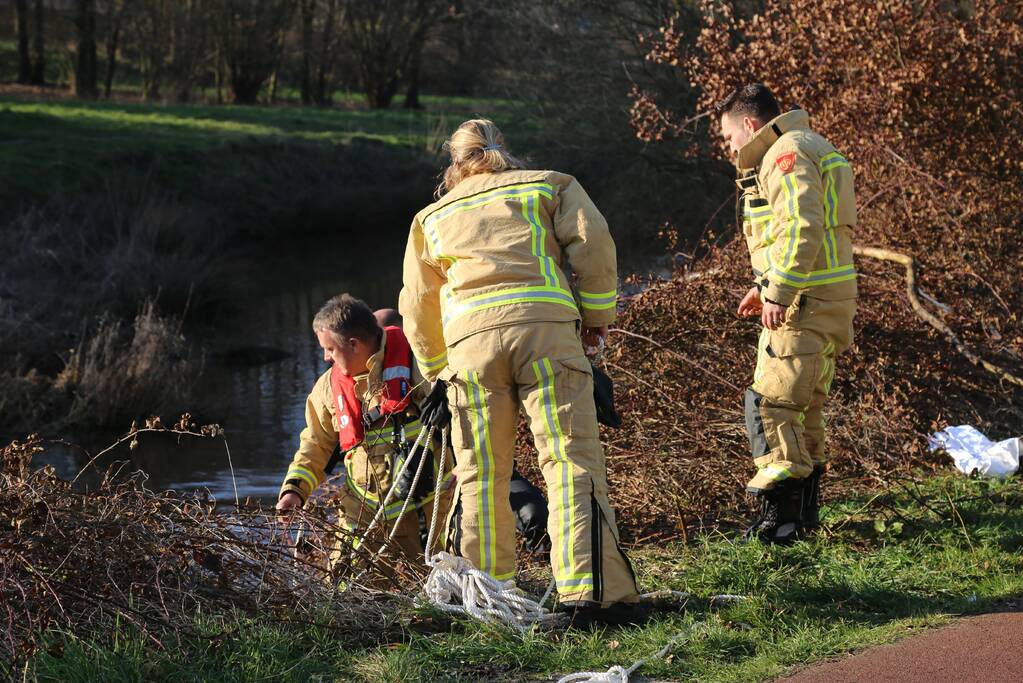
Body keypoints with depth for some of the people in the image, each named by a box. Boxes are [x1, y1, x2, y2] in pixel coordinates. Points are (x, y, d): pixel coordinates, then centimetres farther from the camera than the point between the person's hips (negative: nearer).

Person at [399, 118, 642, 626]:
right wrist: (596, 317, 14)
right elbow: (593, 242, 6)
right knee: (571, 461, -6)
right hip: (545, 325, -2)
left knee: (480, 473, 10)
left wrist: (436, 374, 40)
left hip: (470, 337, 2)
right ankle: (590, 593, -15)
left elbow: (417, 306, 30)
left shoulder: (432, 216, 29)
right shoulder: (547, 185, 22)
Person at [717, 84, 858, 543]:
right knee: (805, 406, 16)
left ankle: (781, 516, -12)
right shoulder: (803, 149, 22)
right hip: (828, 299, 11)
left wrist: (779, 292, -25)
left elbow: (803, 227, -24)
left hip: (805, 301, -11)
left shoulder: (787, 153, -12)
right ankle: (804, 513, 24)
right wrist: (766, 284, 25)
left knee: (772, 401, -11)